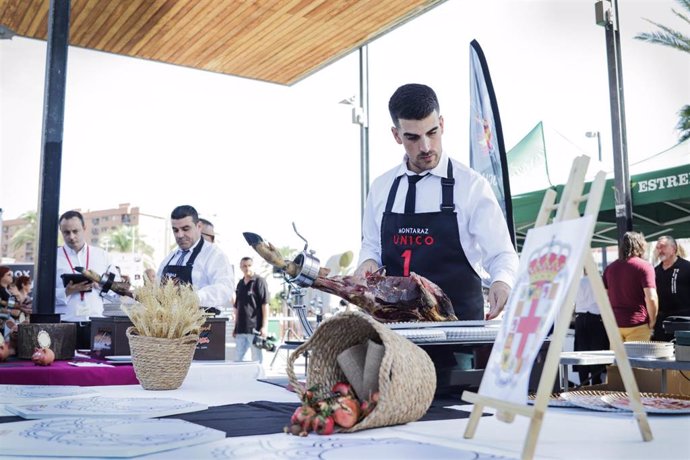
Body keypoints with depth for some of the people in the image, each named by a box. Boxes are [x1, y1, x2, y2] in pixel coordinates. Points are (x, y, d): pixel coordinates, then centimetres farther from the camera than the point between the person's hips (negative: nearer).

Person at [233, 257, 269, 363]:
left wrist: (264, 326, -15)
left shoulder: (259, 281, -4)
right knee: (237, 358, 10)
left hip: (255, 328, -7)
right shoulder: (240, 284, 15)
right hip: (241, 329, 7)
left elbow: (265, 305, -9)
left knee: (256, 359, -1)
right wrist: (236, 327, 17)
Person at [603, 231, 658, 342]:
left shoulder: (610, 267, 10)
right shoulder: (645, 266, -7)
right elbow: (651, 298, -15)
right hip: (637, 324, -5)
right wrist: (652, 322, -4)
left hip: (614, 324, 5)